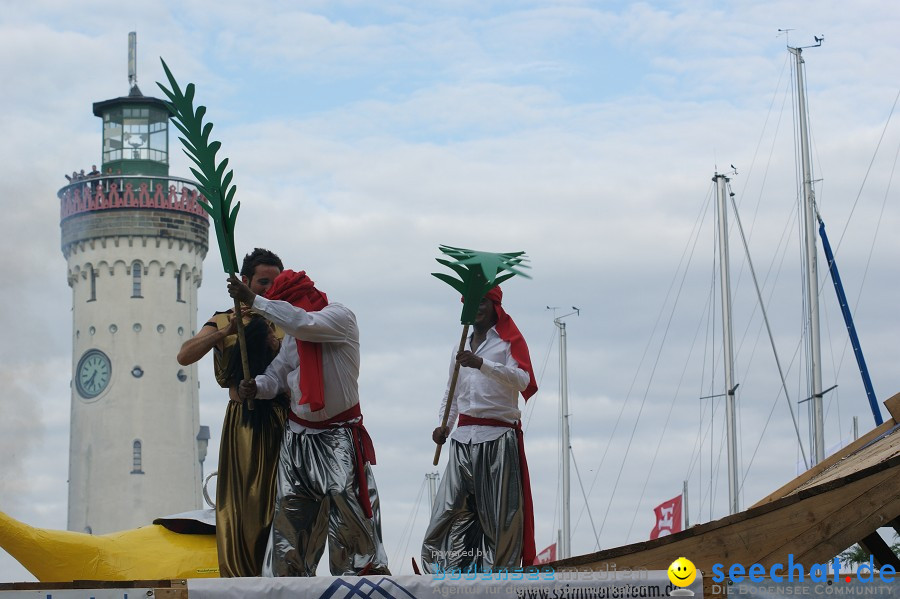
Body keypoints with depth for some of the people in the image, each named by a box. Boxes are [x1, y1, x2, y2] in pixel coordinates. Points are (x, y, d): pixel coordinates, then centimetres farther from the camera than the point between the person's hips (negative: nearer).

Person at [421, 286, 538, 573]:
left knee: (499, 513, -6)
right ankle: (451, 569, -6)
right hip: (464, 437, 5)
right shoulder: (461, 347, 21)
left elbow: (522, 380, -16)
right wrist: (445, 425, 7)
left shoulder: (508, 341, 1)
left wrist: (482, 364, -27)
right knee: (452, 506, -5)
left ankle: (501, 570, -5)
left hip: (498, 437, -5)